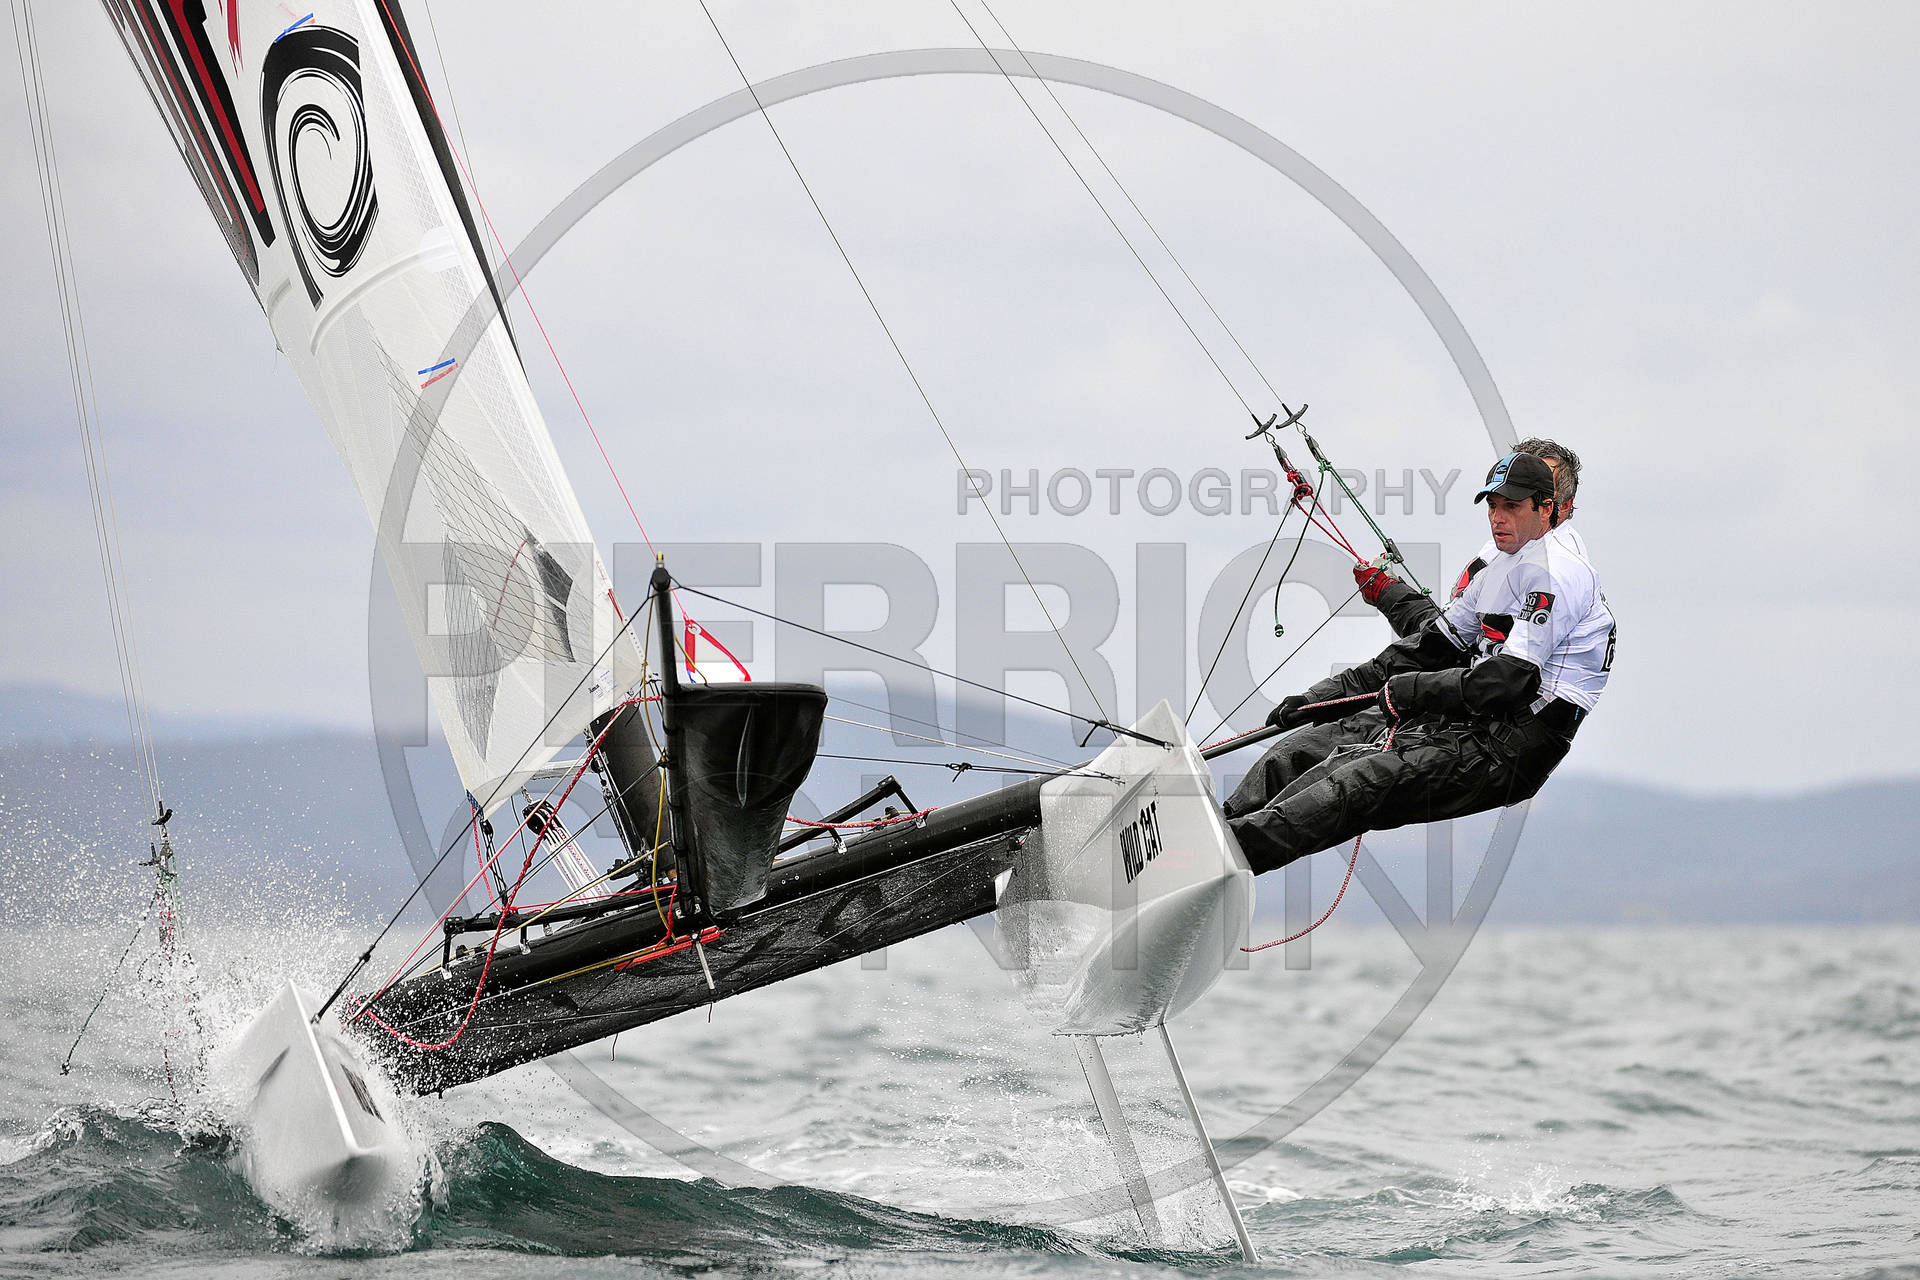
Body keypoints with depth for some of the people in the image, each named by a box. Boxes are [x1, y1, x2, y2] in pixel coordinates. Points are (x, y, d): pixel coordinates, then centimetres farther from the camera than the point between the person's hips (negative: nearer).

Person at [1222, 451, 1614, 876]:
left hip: (1514, 745, -10)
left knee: (1360, 783, -29)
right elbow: (1432, 644, 20)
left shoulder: (1553, 571, -11)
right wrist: (1327, 694, 12)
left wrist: (1412, 691, -12)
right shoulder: (1501, 565, 20)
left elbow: (1510, 679, -20)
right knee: (1294, 752, 3)